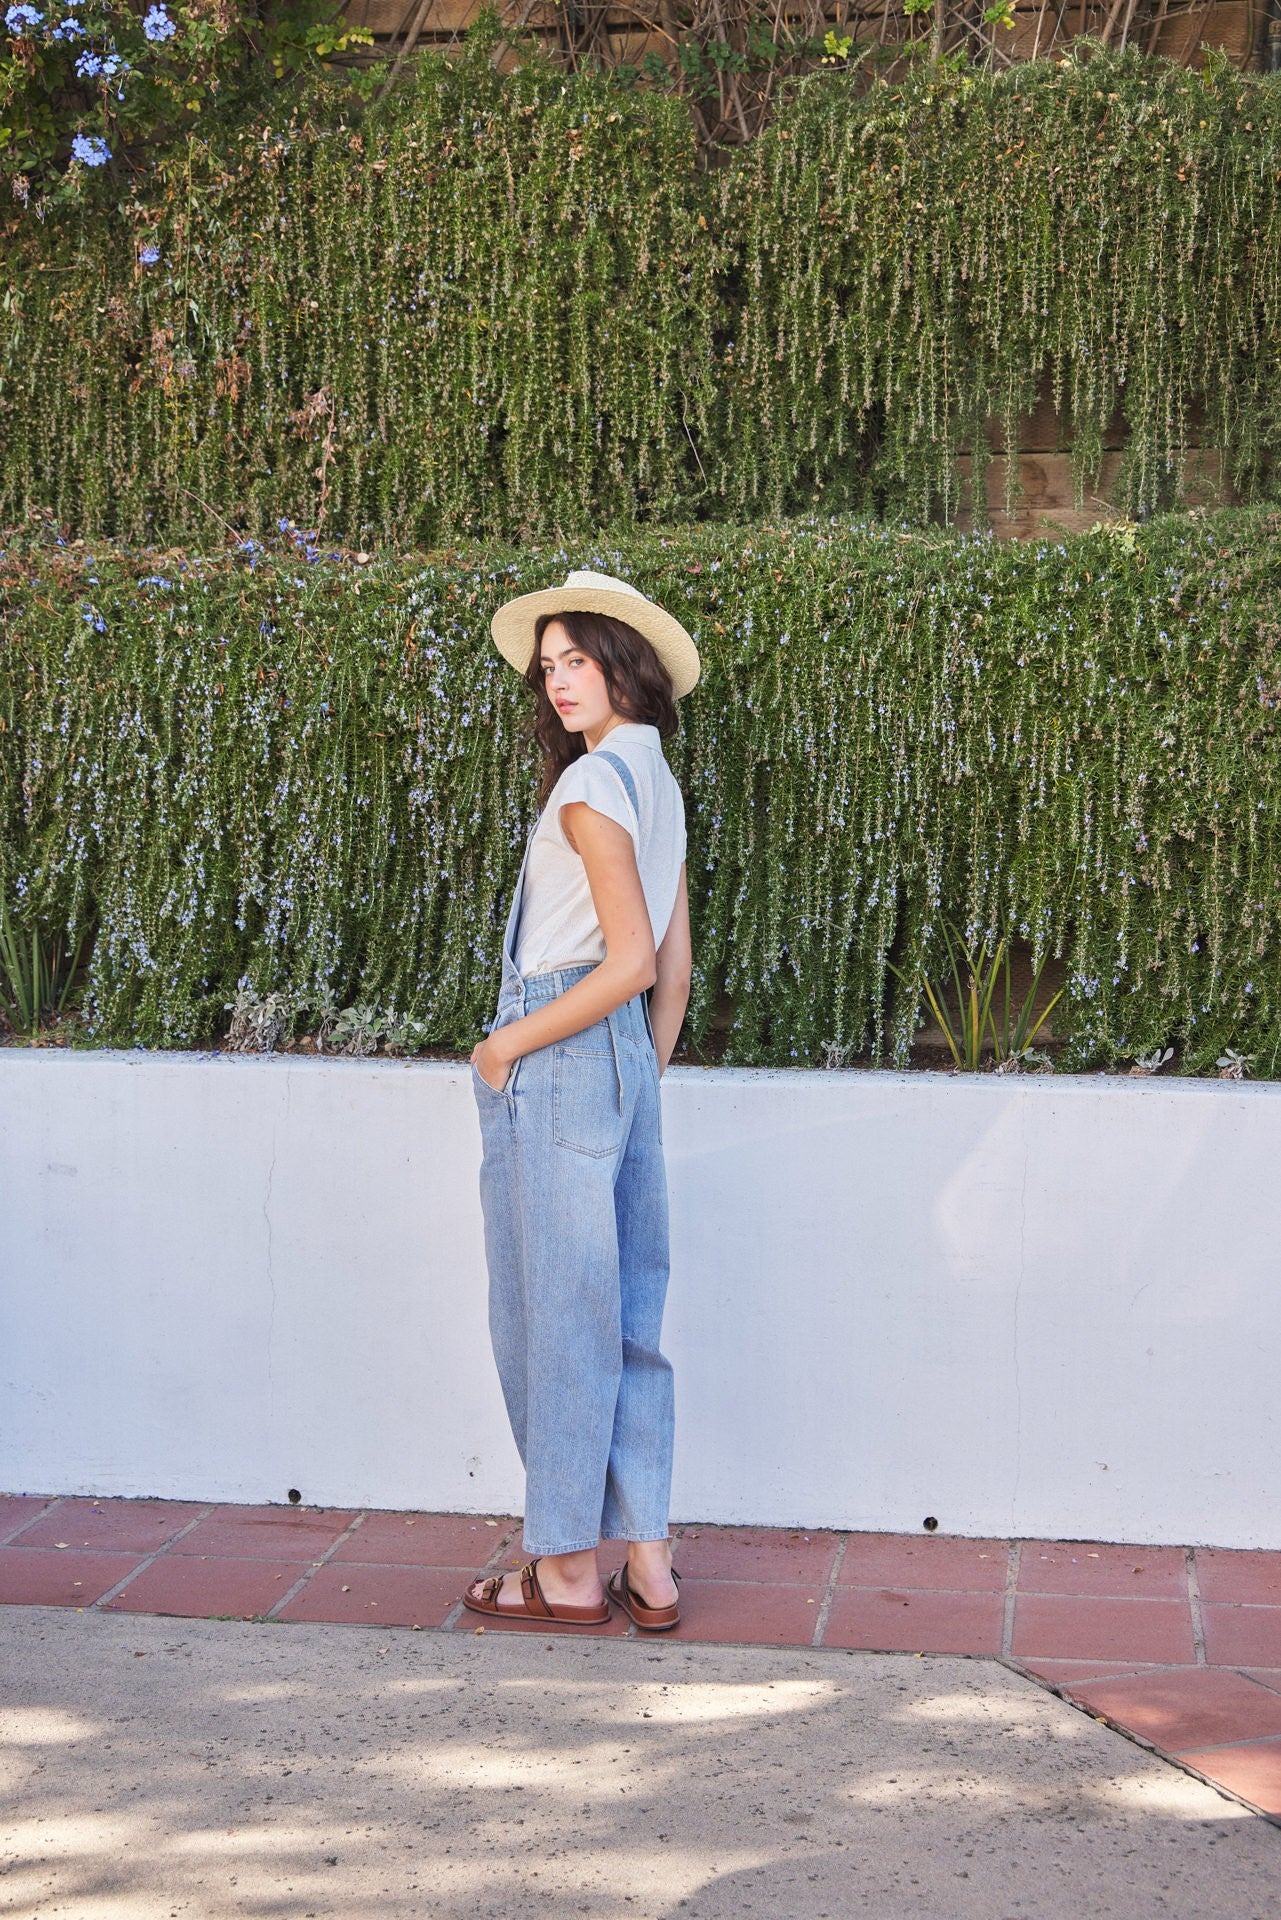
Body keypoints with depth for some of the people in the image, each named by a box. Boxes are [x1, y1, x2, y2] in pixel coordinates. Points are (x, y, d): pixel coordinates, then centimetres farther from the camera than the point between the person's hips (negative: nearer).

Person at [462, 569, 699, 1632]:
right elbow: (676, 965, 16)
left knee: (554, 1313, 0)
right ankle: (648, 1564, 16)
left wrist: (506, 1046, -11)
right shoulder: (659, 781, 14)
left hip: (558, 1058, -9)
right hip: (626, 1065, 9)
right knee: (625, 1311, 11)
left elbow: (631, 964, -19)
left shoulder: (593, 782, -14)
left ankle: (570, 1569, 10)